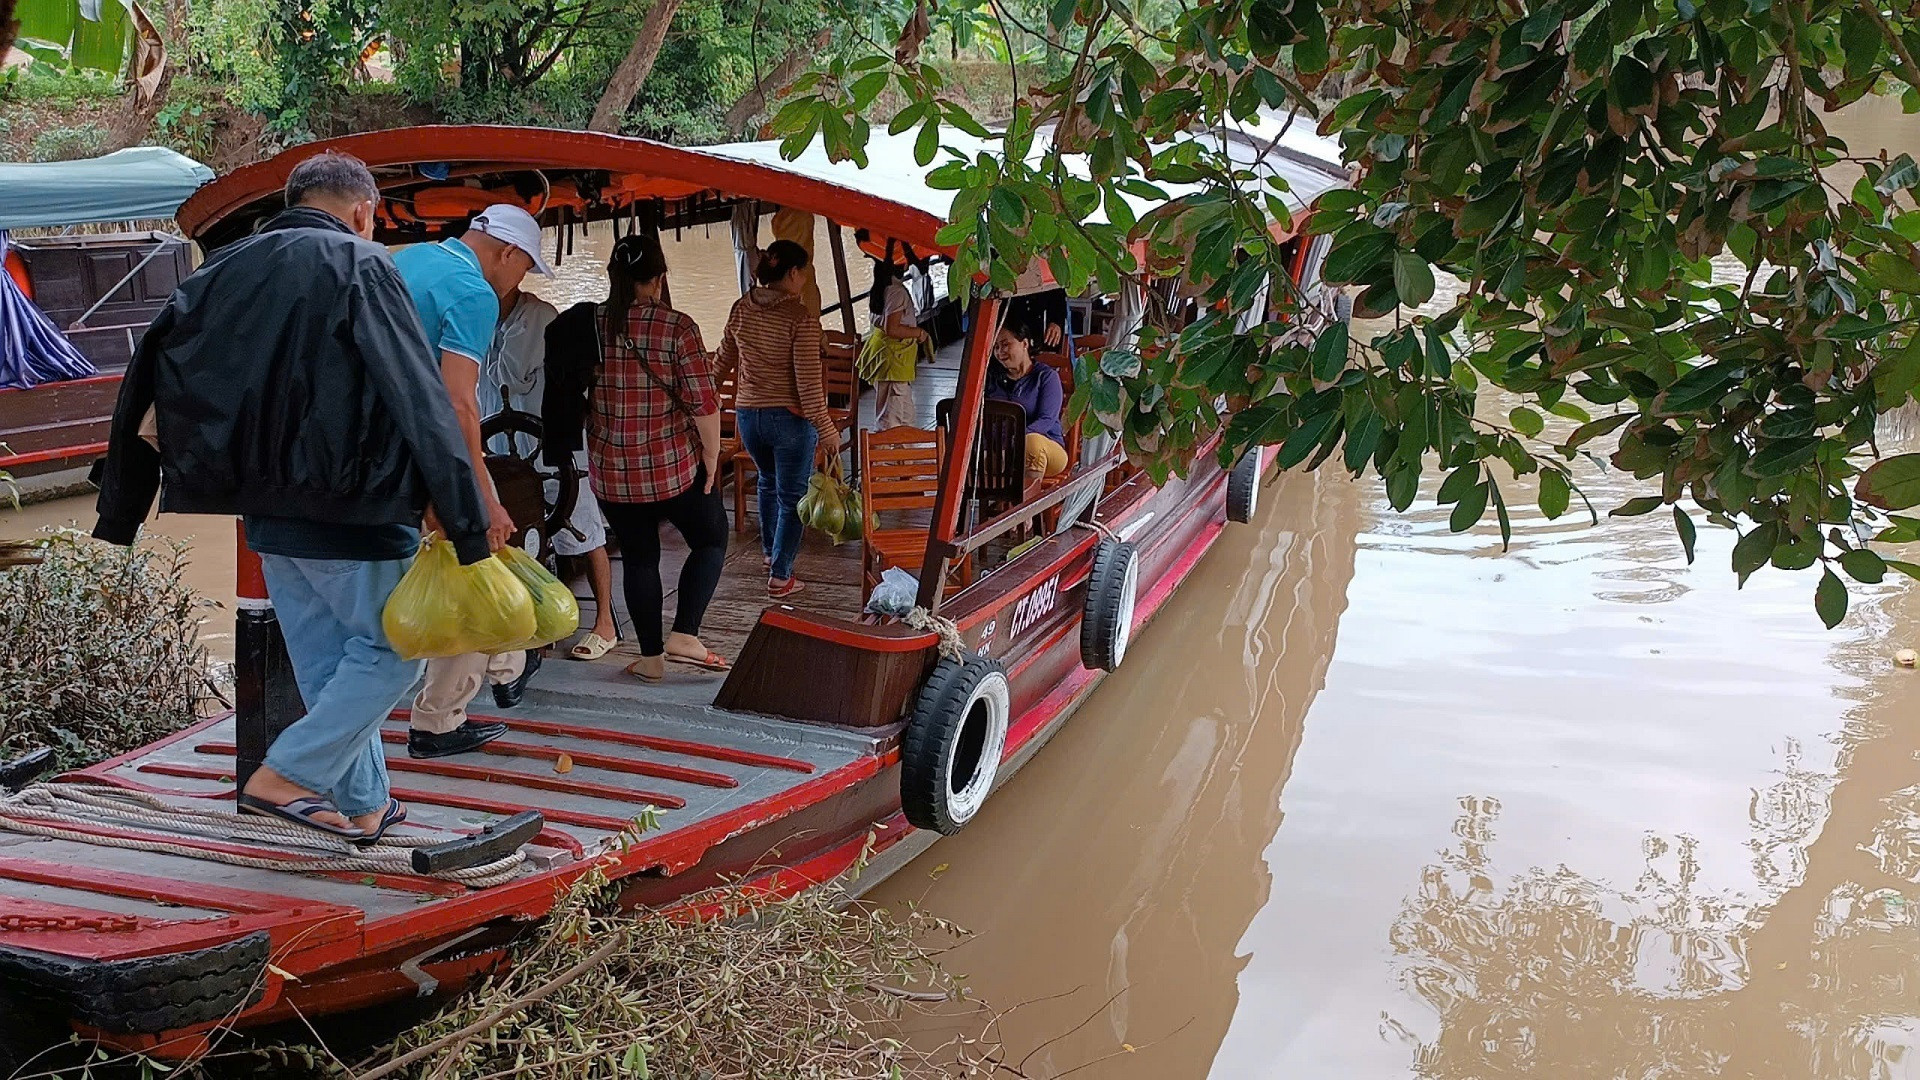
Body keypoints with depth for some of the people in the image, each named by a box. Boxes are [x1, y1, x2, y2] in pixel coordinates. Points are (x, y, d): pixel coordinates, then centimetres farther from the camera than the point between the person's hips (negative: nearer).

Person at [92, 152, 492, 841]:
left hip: (264, 510, 7)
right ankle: (285, 776, -2)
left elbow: (146, 392, 10)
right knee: (392, 646, 7)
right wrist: (469, 525, -17)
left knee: (325, 664, 16)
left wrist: (120, 515, 14)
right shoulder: (360, 267, -9)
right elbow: (421, 402, -16)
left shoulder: (226, 270, 11)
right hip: (350, 511, -7)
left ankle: (364, 805, 24)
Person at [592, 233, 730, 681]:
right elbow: (704, 403, -15)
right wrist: (711, 462, -2)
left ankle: (651, 658, 19)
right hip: (674, 464, -3)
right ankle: (684, 635, 4)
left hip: (611, 471, 3)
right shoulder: (676, 328, -13)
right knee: (711, 540, 16)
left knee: (639, 558, 15)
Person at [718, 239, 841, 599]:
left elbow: (724, 362, 12)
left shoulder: (741, 309, -1)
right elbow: (808, 382, -20)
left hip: (748, 414, 6)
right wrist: (826, 429, -14)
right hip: (790, 419, -6)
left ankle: (771, 552, 44)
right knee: (792, 497, 8)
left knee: (768, 481, 29)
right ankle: (779, 577, 11)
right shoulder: (801, 318, -19)